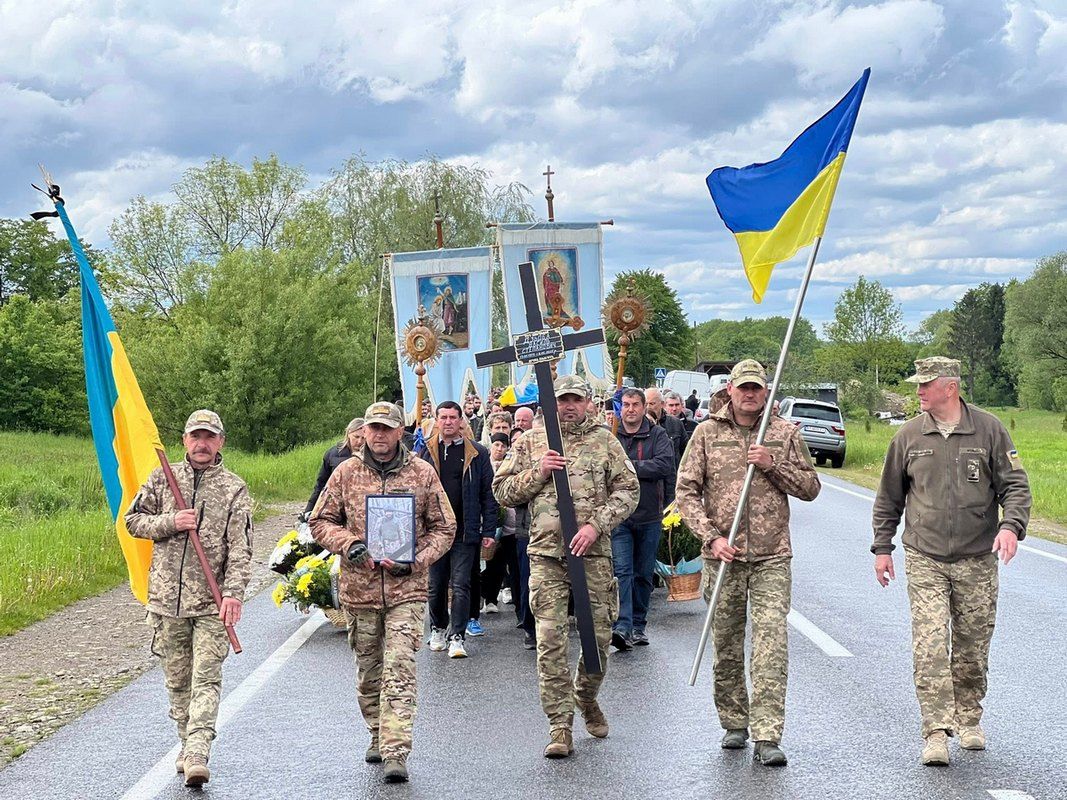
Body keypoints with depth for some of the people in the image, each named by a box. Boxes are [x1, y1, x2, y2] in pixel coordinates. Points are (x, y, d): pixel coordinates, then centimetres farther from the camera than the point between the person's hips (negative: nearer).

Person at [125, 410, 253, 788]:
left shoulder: (234, 489, 1)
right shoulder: (162, 478, 8)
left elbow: (240, 548, -5)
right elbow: (133, 520, 11)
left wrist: (233, 592, -18)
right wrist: (170, 523, -8)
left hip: (212, 602, -3)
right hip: (167, 598, 3)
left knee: (206, 679, -9)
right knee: (177, 680, 11)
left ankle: (197, 756, -16)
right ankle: (187, 746, 24)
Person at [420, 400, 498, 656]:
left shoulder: (477, 453, 2)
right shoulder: (426, 451, 5)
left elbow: (488, 494, 3)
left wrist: (489, 530, -3)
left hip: (465, 530, -2)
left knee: (461, 585, -5)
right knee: (436, 585, 11)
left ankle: (457, 637, -3)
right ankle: (438, 629, 28)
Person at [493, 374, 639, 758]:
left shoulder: (605, 442, 8)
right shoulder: (530, 442, 9)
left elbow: (628, 491, 4)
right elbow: (502, 491, 9)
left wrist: (595, 525, -9)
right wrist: (537, 473, -7)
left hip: (594, 554, 1)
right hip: (546, 554, -1)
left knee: (599, 635, 6)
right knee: (550, 640, -6)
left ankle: (586, 698, 35)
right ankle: (560, 726, 0)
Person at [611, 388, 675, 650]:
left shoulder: (657, 435, 3)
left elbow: (665, 464, -12)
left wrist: (631, 466, -14)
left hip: (649, 516, 2)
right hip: (618, 516, -2)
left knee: (644, 575, 10)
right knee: (622, 571, -12)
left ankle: (638, 626, 21)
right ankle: (622, 627, -19)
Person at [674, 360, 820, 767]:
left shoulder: (785, 432, 6)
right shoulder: (707, 432, 4)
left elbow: (810, 487, 7)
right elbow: (687, 491, 1)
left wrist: (773, 465, -9)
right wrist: (712, 537, -11)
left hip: (772, 556, -1)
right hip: (722, 555, 1)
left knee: (771, 643, -10)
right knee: (726, 646, 9)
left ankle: (767, 737, -10)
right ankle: (734, 723, 26)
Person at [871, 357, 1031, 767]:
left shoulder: (989, 430, 0)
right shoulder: (908, 436, 5)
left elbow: (1015, 485, 0)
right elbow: (889, 498, 13)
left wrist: (1011, 525, -17)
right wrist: (882, 547, 11)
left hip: (977, 560, 0)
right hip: (924, 560, 0)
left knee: (972, 648, 9)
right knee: (930, 647, -10)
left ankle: (969, 719, 28)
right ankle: (936, 732, -9)